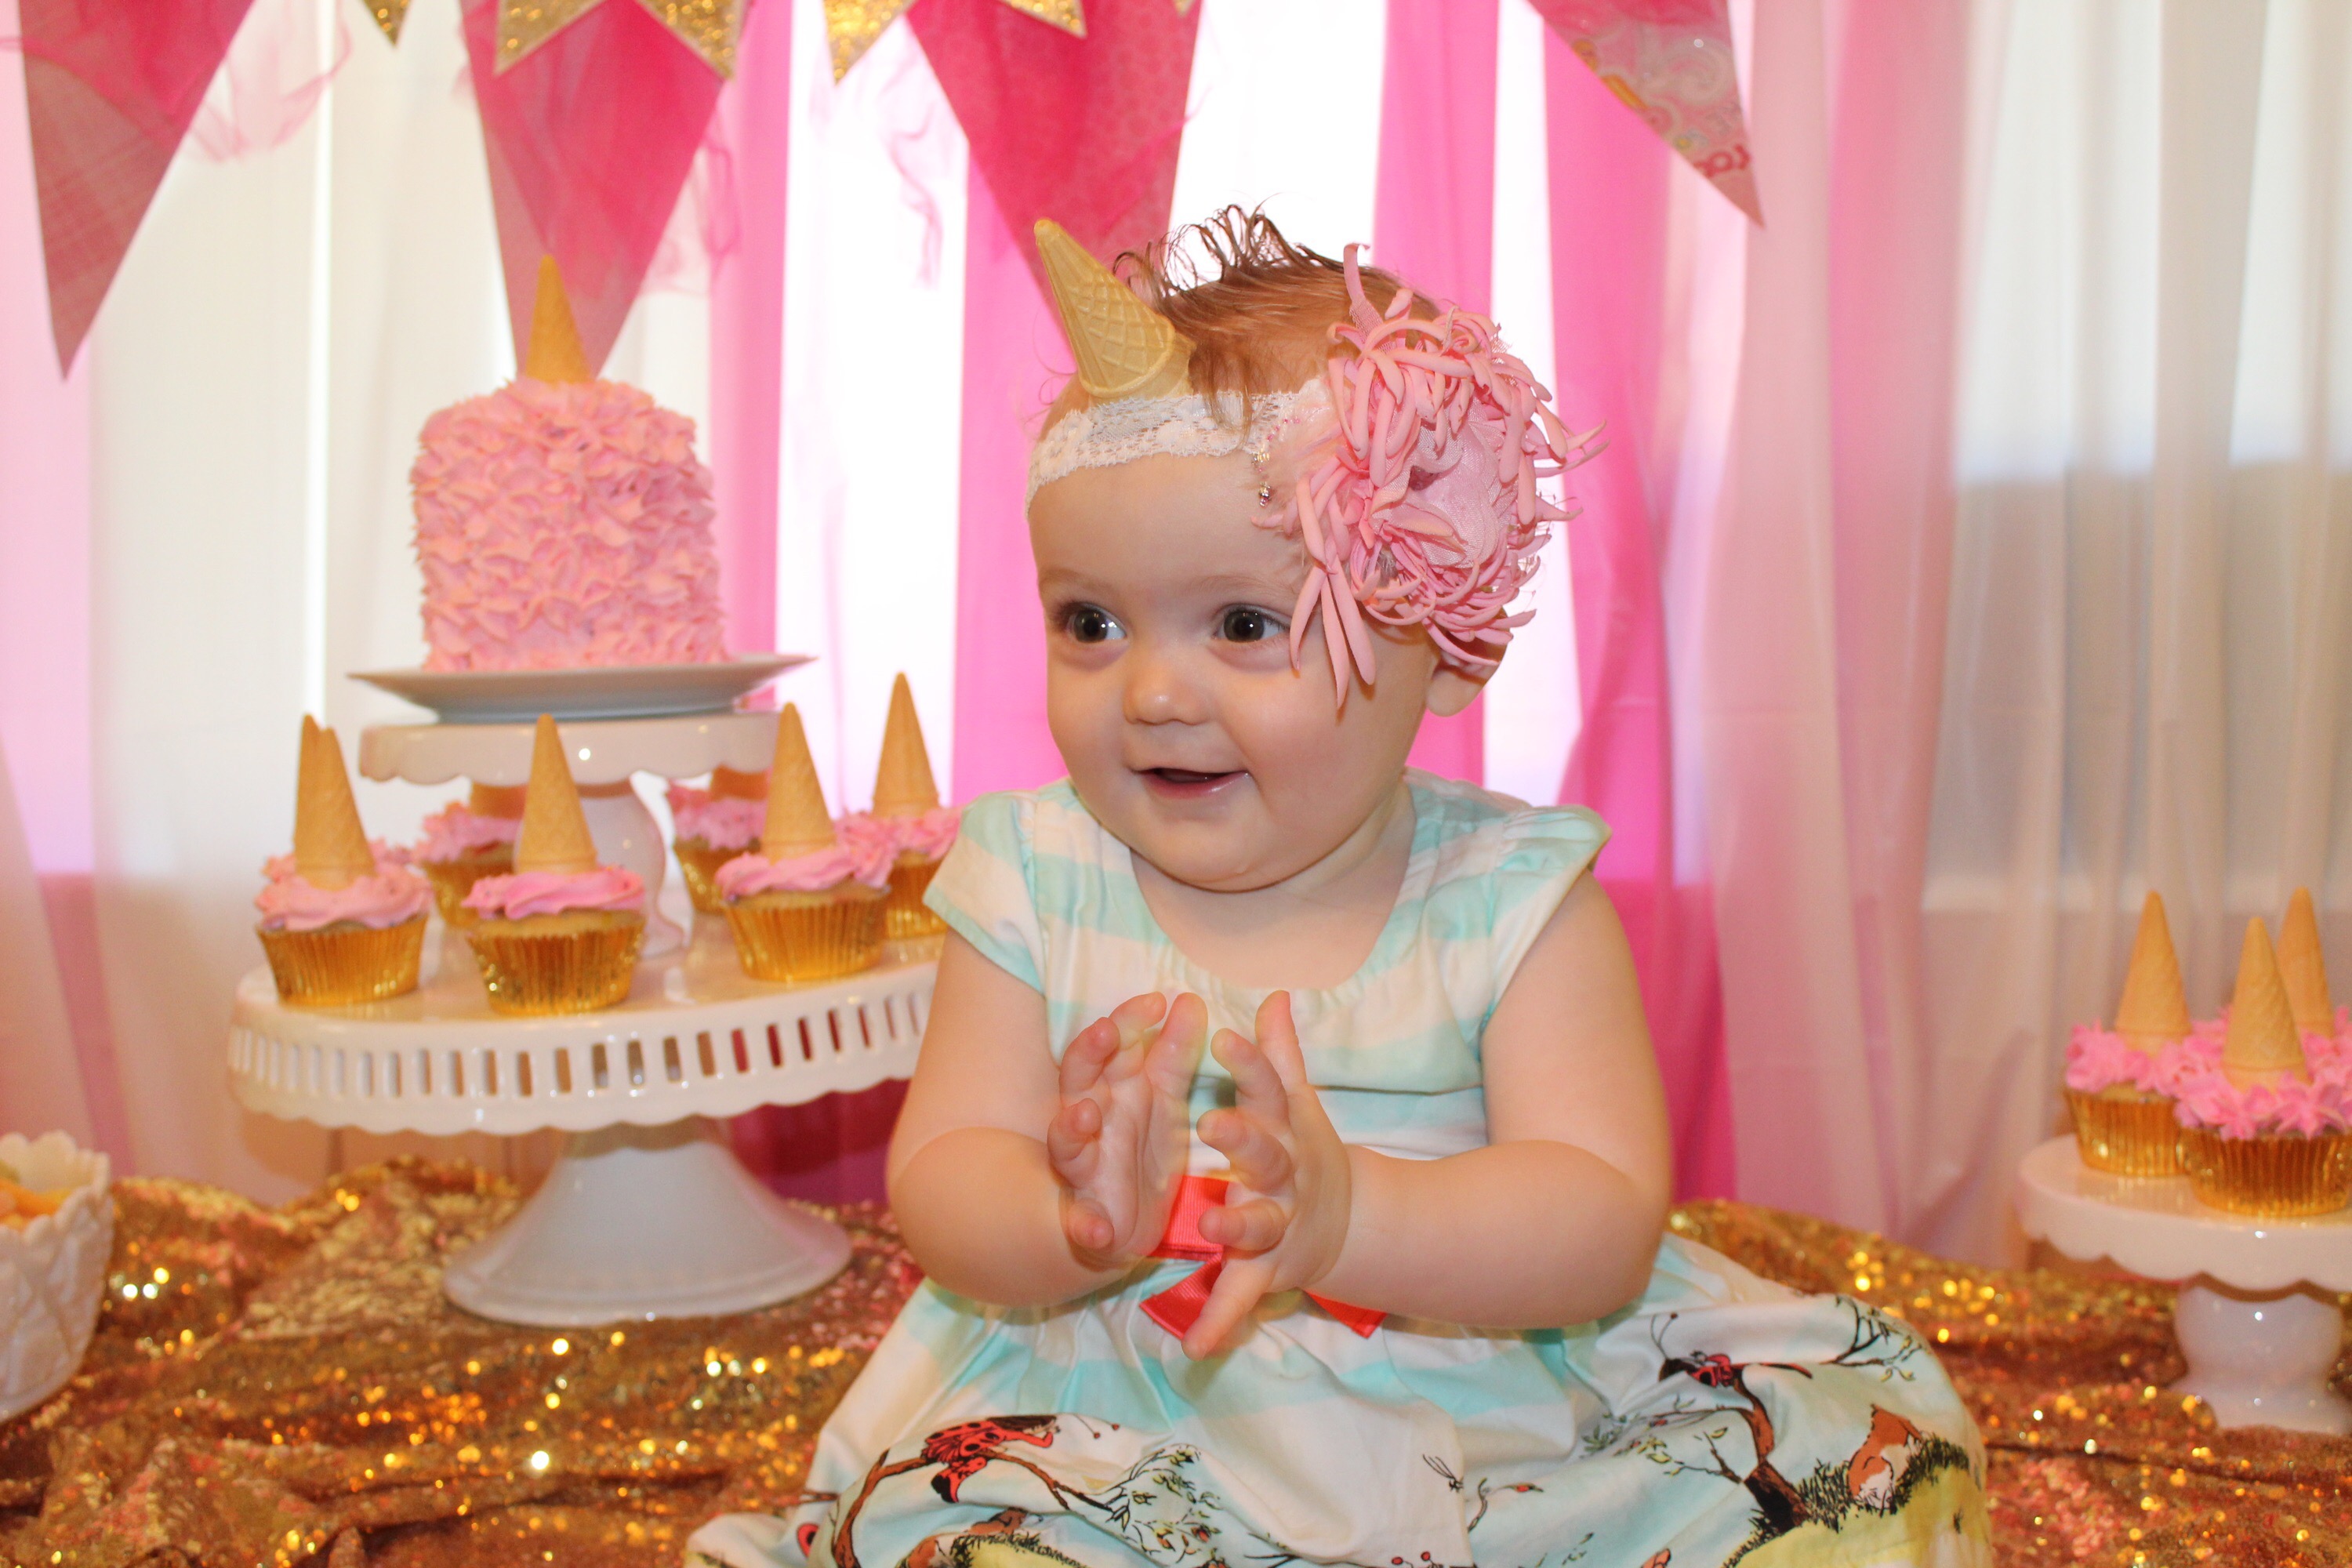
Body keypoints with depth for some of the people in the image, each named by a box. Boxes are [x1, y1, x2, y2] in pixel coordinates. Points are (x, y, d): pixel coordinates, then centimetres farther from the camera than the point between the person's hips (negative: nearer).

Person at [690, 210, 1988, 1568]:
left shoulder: (1513, 903, -7)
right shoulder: (1035, 885, -2)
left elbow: (1603, 1226, -16)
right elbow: (940, 1189, -8)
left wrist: (1346, 1213, -37)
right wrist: (1070, 1226, -33)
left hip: (1490, 1412, 0)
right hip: (1123, 1439, 1)